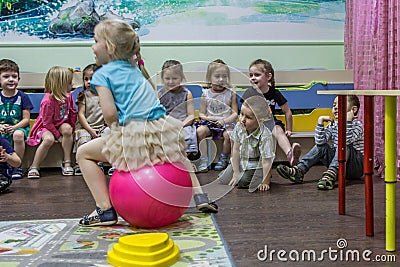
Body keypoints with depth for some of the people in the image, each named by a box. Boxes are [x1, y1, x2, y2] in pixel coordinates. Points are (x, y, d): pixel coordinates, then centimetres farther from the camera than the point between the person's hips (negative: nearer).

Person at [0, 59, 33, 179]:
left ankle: (17, 167, -19)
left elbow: (26, 119, -3)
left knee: (18, 135, -37)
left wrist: (14, 127, -19)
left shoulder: (22, 97, 1)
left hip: (19, 126, -2)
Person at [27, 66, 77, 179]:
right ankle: (34, 167, -19)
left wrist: (71, 128, -3)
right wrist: (58, 136, -18)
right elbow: (47, 122, -20)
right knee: (49, 139, -35)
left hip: (61, 124, 5)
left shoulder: (68, 96, -8)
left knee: (67, 129, -29)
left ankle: (67, 163, -20)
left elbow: (73, 113, 6)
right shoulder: (47, 101, -27)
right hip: (45, 125, -5)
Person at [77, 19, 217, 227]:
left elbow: (110, 113, -10)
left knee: (83, 153, 13)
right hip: (162, 130, 7)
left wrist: (115, 133, 6)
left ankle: (105, 209, 4)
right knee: (178, 150, 40)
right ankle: (199, 195, 29)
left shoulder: (102, 74, 1)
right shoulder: (134, 68, 21)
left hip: (133, 138, -6)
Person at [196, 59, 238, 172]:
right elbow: (201, 113, 8)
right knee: (200, 130, -28)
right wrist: (207, 118, -14)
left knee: (228, 134, -32)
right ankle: (203, 160, -19)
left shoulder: (231, 94, 4)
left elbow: (235, 113, 0)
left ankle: (223, 159, -7)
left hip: (226, 122, -1)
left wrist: (225, 120, -17)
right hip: (210, 122, 1)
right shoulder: (205, 94, 7)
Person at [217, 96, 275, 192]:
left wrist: (265, 182, -24)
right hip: (239, 163, 4)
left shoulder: (265, 136, -32)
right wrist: (236, 173, -8)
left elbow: (267, 162, -27)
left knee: (242, 183, -23)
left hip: (256, 166, -4)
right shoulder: (239, 127, -16)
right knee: (223, 181, -5)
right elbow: (236, 149, -8)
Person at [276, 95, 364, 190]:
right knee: (321, 147, -7)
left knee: (344, 145, -28)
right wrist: (320, 121, -14)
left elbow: (347, 140, -32)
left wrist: (348, 120, -33)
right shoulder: (333, 125, 6)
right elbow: (320, 141, -11)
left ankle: (330, 175, -43)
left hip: (356, 167, -5)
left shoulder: (357, 125, -11)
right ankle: (298, 171, -20)